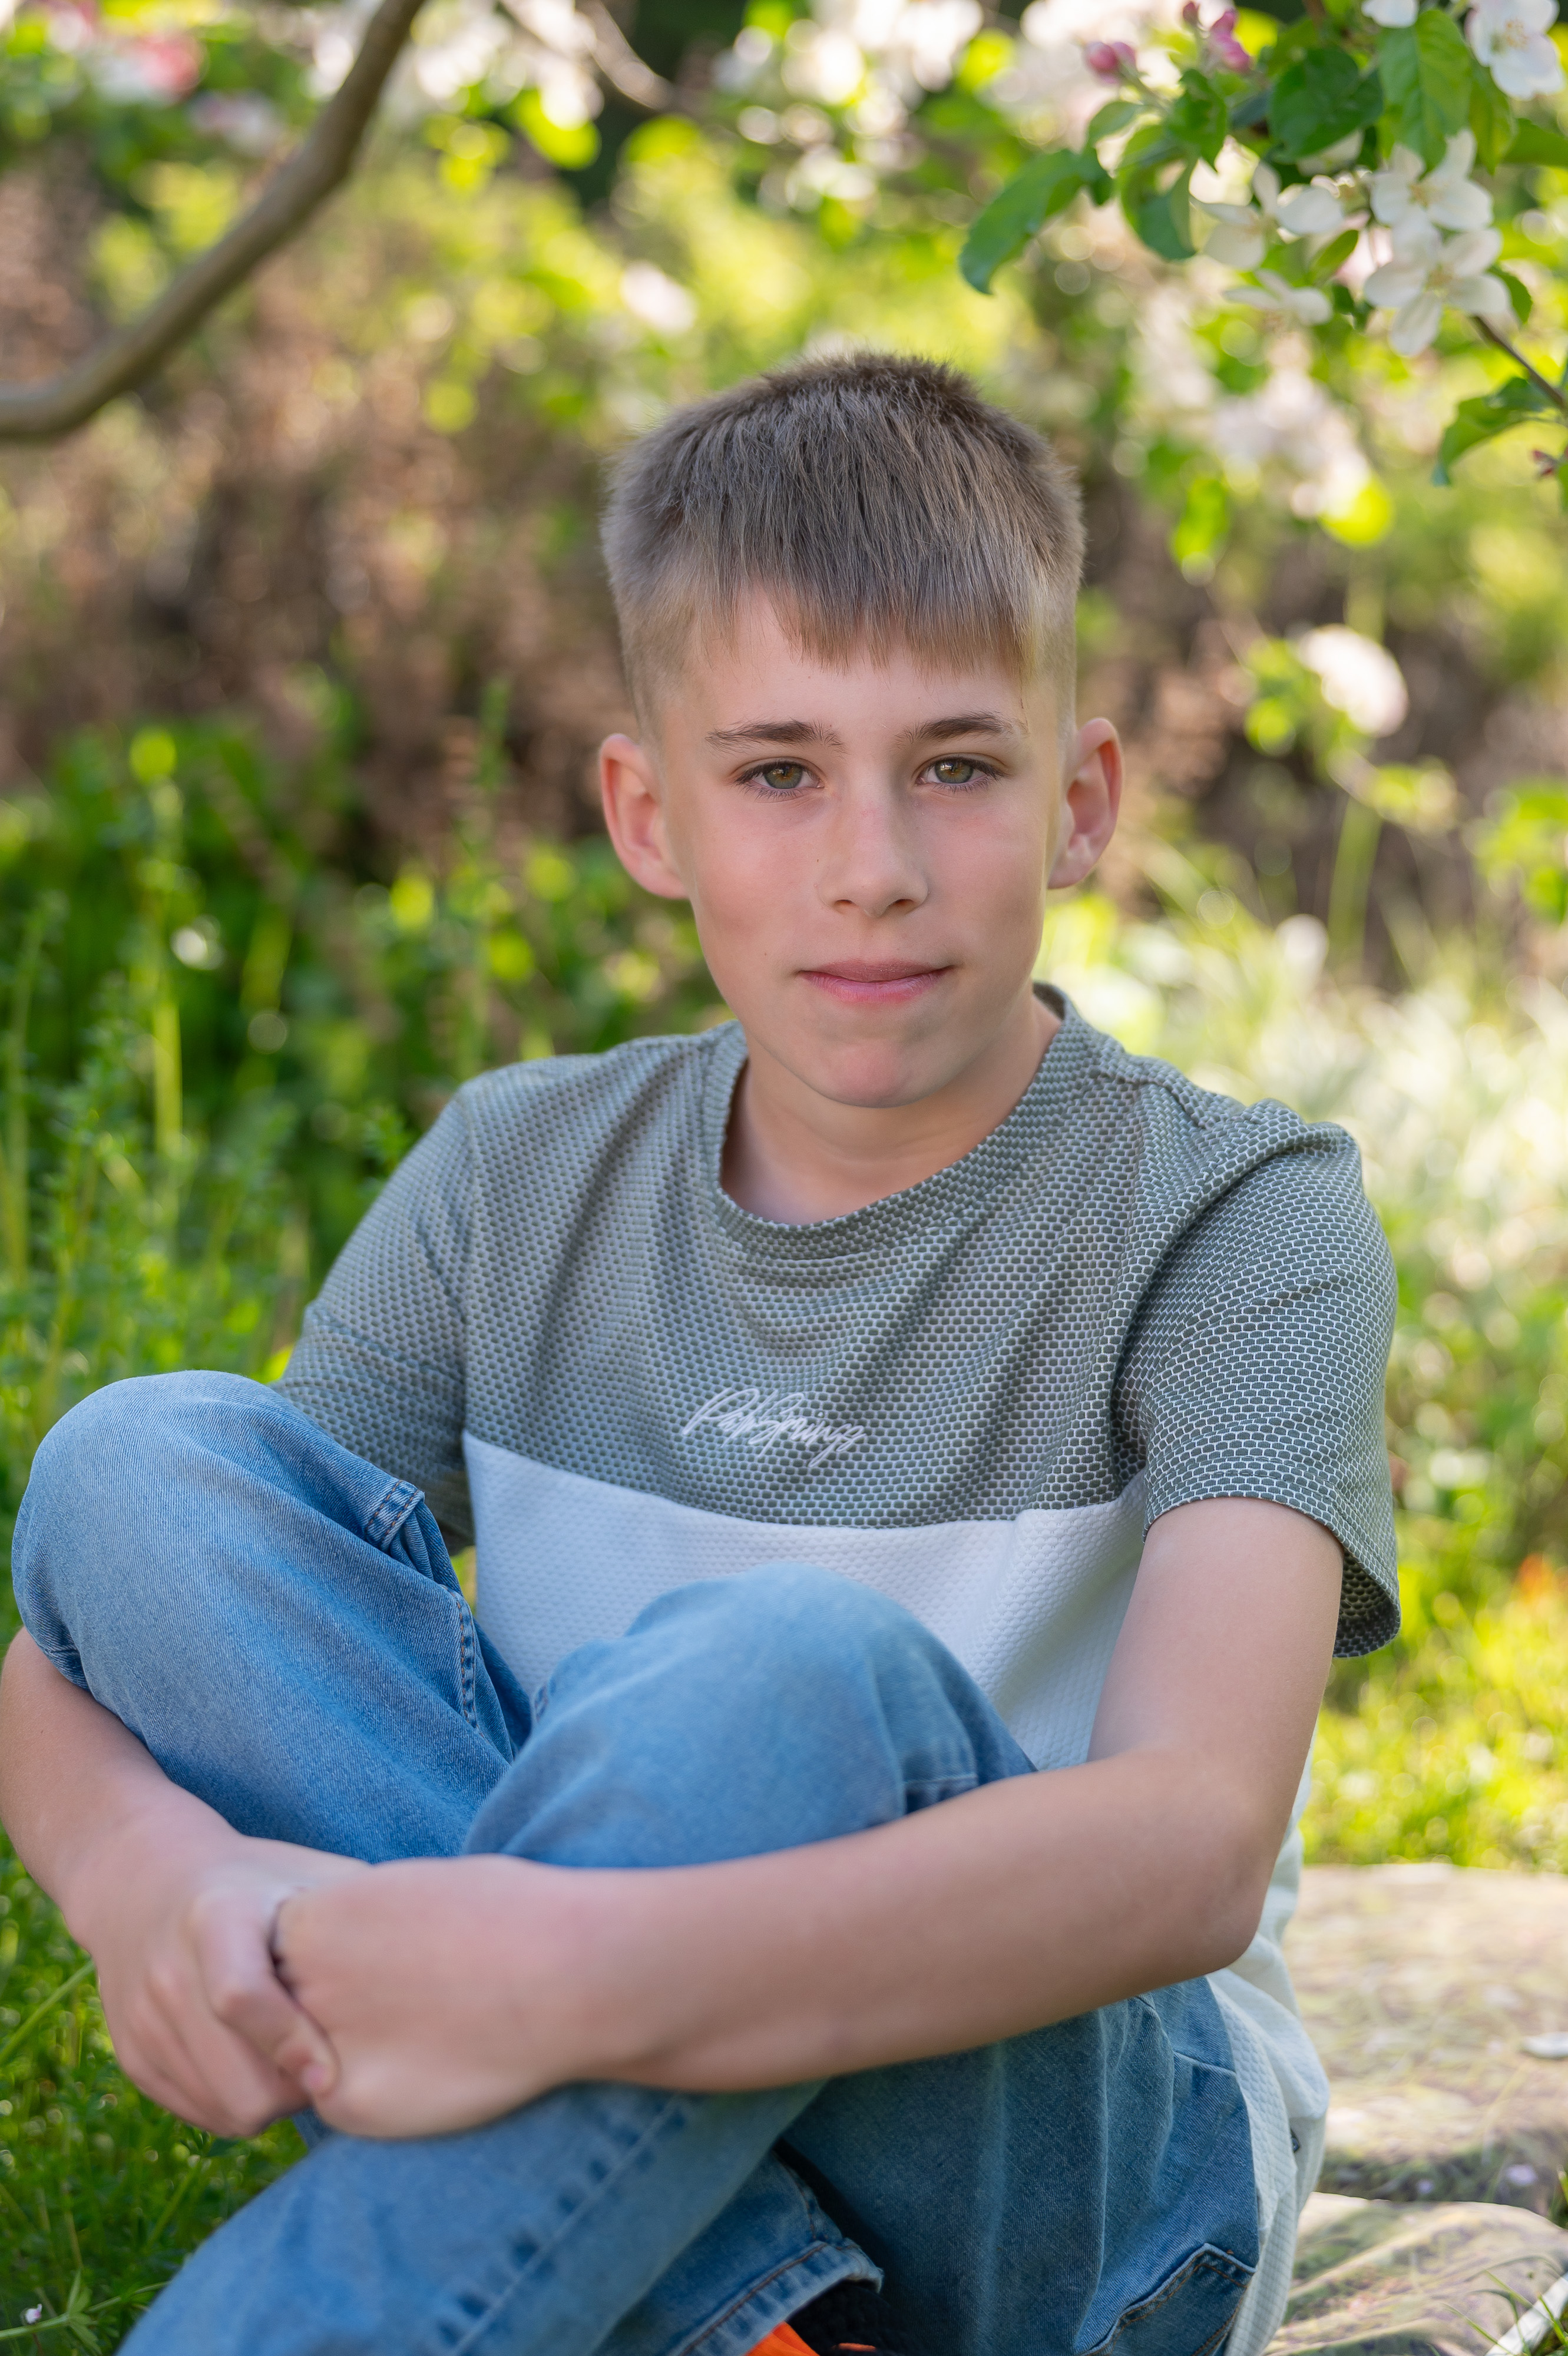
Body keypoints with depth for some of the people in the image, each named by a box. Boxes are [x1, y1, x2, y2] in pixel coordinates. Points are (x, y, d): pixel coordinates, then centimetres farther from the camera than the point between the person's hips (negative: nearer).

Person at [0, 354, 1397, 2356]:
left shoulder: (1234, 1217, -9)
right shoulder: (523, 1182, 5)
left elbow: (1197, 1846, -26)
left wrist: (572, 1977, -40)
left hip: (1093, 2165, -4)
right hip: (605, 2167, 4)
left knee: (798, 1671, -36)